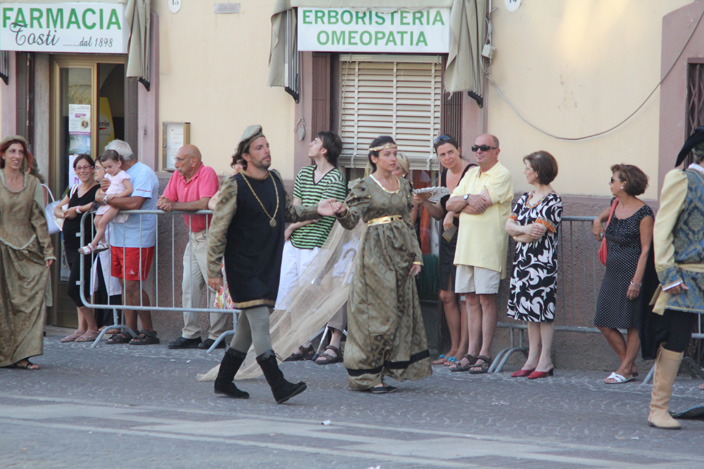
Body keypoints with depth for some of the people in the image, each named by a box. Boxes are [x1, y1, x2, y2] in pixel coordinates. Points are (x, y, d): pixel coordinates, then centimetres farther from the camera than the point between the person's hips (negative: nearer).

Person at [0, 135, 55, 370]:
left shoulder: (32, 183, 10)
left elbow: (39, 219, 11)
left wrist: (48, 251, 5)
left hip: (27, 250, 3)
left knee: (32, 299, -8)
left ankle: (22, 355, -5)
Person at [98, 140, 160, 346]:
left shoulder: (143, 173, -9)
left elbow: (135, 203, -23)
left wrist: (107, 199, -15)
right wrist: (103, 188, -1)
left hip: (137, 240, -9)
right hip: (119, 239, 9)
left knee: (132, 285, -11)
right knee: (125, 285, 7)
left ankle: (148, 331, -4)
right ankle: (129, 330, 10)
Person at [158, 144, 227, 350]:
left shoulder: (207, 173, -14)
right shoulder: (177, 176, 10)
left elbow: (204, 204, -25)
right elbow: (165, 200, 11)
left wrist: (175, 205, -21)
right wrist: (163, 203, -14)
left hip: (209, 236, -8)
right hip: (193, 237, 8)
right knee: (189, 286, 7)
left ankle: (217, 335, -4)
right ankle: (190, 334, 12)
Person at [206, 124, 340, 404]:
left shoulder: (275, 180, 8)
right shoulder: (235, 187, -12)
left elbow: (288, 212, 24)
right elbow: (218, 230, -11)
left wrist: (316, 211, 7)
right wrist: (214, 270, -13)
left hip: (269, 266, 7)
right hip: (244, 268, -7)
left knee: (249, 324, 11)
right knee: (259, 321, -13)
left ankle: (224, 381, 22)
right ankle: (279, 387, -17)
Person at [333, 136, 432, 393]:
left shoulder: (404, 185, 12)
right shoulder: (364, 187, -4)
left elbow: (409, 224, 15)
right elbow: (351, 220, -15)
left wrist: (416, 256, 10)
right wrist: (343, 212, -37)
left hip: (400, 254, 6)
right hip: (376, 254, -6)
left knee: (401, 311, 5)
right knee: (377, 313, -7)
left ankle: (392, 368, 13)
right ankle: (368, 376, -3)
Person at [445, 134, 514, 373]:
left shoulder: (501, 175, -6)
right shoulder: (471, 174, 18)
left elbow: (479, 206, -16)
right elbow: (450, 204, 9)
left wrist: (460, 205, 1)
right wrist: (467, 198, -10)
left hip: (488, 247, -7)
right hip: (466, 245, 7)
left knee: (486, 299, -5)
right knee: (472, 300, 8)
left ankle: (484, 354, -2)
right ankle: (471, 353, 11)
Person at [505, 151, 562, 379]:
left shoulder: (552, 201, -9)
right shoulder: (526, 198, 15)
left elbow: (538, 232, -16)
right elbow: (509, 225, 7)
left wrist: (518, 235, 0)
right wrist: (525, 230, -13)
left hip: (543, 262, -8)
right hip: (523, 260, 8)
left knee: (542, 308, -5)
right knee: (528, 308, 8)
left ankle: (545, 361, 0)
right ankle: (532, 358, 13)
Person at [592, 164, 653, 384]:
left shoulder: (643, 213, -14)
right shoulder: (615, 204, 8)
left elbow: (645, 250, -15)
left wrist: (636, 281, -19)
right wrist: (598, 220, 13)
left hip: (632, 274, -8)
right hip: (613, 274, 8)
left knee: (632, 324, 2)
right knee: (604, 324, 6)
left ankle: (625, 370, 10)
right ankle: (629, 364, 18)